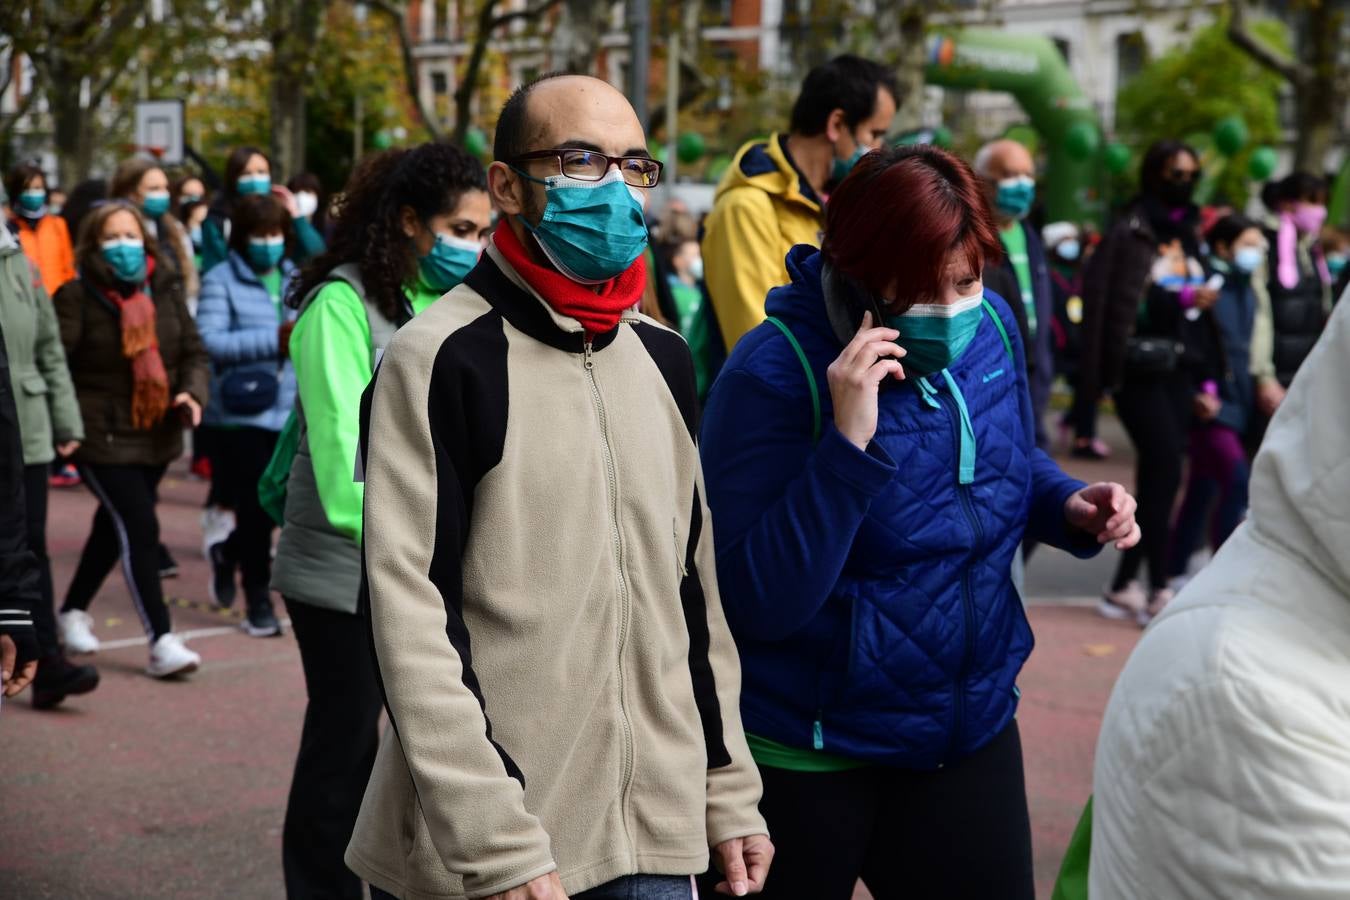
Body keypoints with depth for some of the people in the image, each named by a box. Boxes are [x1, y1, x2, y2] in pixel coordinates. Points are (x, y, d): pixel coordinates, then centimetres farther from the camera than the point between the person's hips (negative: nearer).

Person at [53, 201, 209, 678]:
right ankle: (161, 641, -10)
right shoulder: (76, 296, -11)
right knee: (140, 527, -13)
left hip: (156, 436, 6)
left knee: (115, 528, 18)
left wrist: (192, 393, -6)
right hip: (101, 437, -6)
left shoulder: (165, 290, 6)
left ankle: (73, 612, 39)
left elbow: (193, 352, 12)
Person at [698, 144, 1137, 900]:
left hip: (972, 725, 5)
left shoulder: (992, 329, -3)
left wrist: (1069, 506, -4)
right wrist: (848, 443, -35)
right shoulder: (776, 375, -21)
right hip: (807, 759, -5)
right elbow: (760, 603, -27)